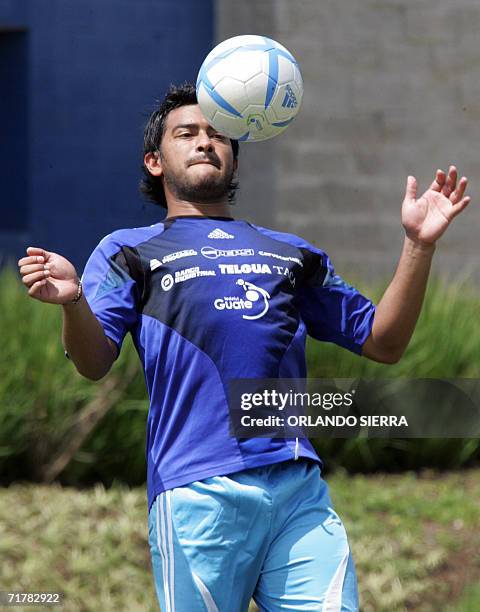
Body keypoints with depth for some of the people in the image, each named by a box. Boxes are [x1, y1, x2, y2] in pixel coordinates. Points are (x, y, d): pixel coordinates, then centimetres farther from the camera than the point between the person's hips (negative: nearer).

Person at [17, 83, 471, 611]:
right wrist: (72, 301, -21)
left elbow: (383, 343, 22)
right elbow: (93, 363, 0)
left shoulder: (289, 253, 26)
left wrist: (419, 245, 10)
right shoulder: (129, 252, 16)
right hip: (196, 491, -3)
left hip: (300, 487, 3)